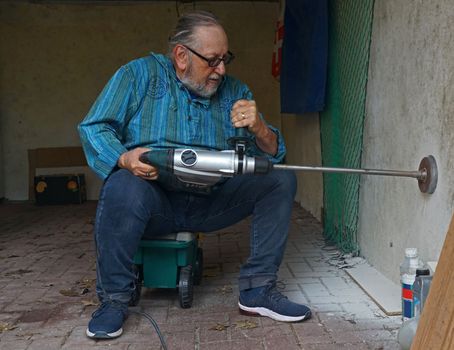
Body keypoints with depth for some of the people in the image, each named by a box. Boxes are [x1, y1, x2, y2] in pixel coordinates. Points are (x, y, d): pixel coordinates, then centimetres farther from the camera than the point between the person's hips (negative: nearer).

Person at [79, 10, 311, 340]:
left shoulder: (234, 90, 9)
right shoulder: (141, 74, 0)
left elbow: (273, 155, 7)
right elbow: (94, 128, -6)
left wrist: (259, 129, -17)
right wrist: (125, 158, -27)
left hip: (210, 202, 4)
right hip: (154, 198, -3)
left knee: (281, 180, -10)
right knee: (123, 187, -36)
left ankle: (258, 289, -6)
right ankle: (113, 298, -12)